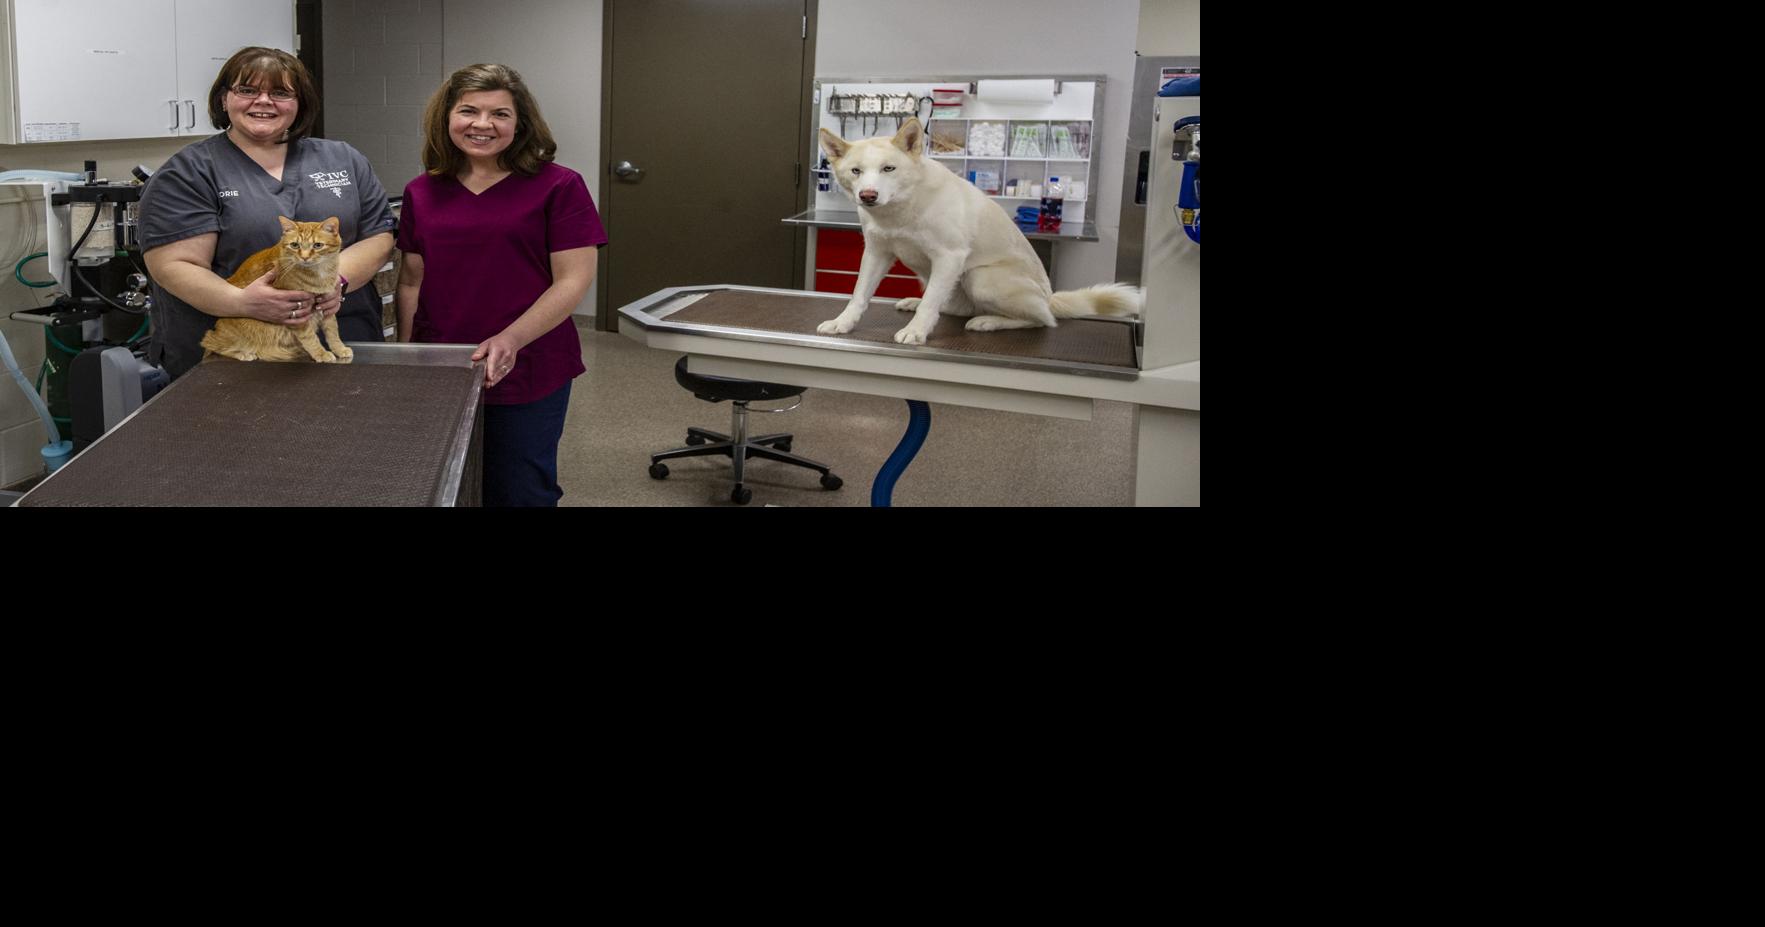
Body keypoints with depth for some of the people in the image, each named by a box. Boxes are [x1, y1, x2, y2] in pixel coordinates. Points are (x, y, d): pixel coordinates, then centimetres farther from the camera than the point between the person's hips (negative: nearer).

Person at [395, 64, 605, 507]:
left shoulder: (559, 187, -7)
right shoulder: (421, 193, 6)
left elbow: (573, 281, -11)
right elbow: (412, 281, 13)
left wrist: (510, 340, -21)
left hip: (526, 377, -4)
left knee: (519, 493, 8)